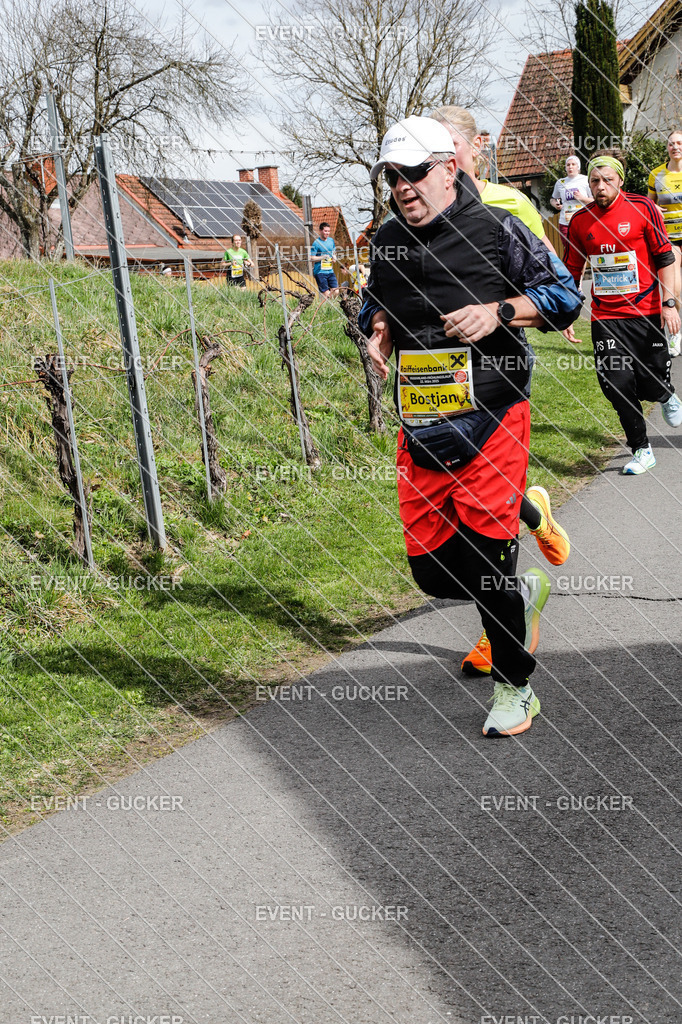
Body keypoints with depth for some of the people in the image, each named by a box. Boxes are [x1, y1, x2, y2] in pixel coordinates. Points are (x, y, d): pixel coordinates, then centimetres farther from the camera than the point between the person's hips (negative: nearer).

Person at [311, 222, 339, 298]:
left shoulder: (331, 240, 11)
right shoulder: (316, 243, -8)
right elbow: (312, 258, -10)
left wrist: (334, 257, 3)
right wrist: (323, 257, -22)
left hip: (330, 271, 6)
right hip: (320, 271, -6)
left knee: (336, 292, -3)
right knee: (326, 294, -9)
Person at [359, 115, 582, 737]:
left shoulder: (496, 230, -4)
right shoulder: (386, 242, 11)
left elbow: (565, 297, -1)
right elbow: (376, 305, 28)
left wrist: (500, 311, -16)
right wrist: (378, 329, 5)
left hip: (491, 420, -5)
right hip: (420, 427, 5)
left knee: (486, 559, -7)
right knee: (431, 570, 5)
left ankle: (514, 687, 13)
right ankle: (522, 592, 36)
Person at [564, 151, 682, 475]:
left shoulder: (642, 208, -4)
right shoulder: (580, 221, 3)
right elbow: (571, 272, 14)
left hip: (646, 312, -2)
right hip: (605, 317, 2)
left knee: (652, 384, 0)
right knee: (617, 384, -6)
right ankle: (641, 451, 11)